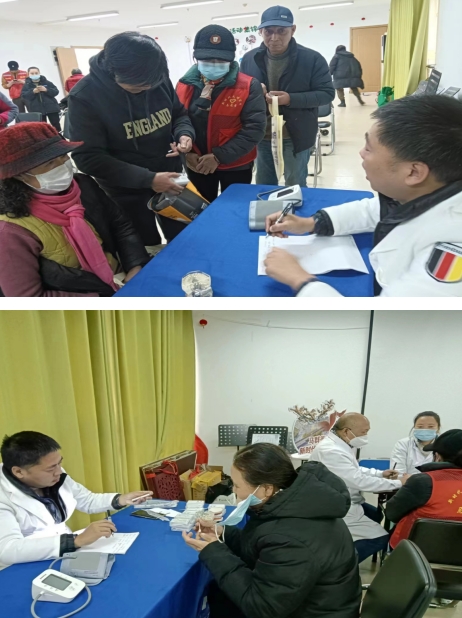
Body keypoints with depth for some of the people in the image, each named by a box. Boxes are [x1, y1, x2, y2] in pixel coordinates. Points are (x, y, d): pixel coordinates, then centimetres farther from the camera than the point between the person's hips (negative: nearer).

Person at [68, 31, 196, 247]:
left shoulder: (158, 80, -9)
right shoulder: (84, 96, -21)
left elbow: (179, 114, 9)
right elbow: (89, 158, -24)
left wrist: (184, 133, -17)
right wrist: (147, 179, -29)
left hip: (168, 178, 4)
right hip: (127, 191, -4)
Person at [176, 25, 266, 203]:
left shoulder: (248, 86, -12)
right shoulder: (185, 85, -1)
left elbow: (254, 128, -17)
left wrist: (219, 157, -21)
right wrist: (186, 153, -16)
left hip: (235, 166, -3)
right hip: (197, 166, 3)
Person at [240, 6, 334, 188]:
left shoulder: (312, 59, -10)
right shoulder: (249, 59, 2)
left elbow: (327, 93, -10)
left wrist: (290, 99, -24)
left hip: (295, 138, -4)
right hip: (261, 137, 4)